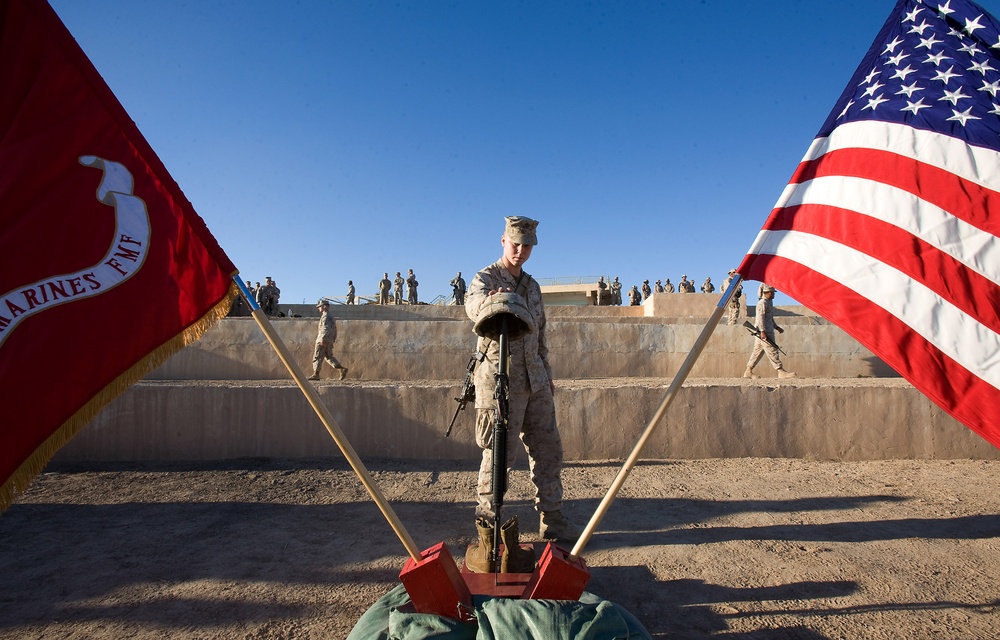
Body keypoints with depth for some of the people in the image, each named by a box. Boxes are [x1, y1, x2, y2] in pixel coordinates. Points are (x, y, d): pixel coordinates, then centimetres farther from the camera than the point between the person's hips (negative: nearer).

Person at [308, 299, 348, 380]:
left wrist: (322, 339, -25)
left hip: (324, 340, -10)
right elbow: (334, 329, 22)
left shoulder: (325, 316, -12)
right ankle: (342, 369, 0)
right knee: (329, 356, 11)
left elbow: (326, 328, -22)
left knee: (317, 357, -2)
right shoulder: (331, 316, 19)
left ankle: (316, 375, 2)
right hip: (330, 340, 10)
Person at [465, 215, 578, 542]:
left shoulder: (532, 286, 17)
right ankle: (487, 519, 17)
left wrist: (547, 374, 22)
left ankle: (551, 519, 21)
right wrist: (487, 300, -52)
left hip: (534, 380, 7)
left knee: (548, 447, 9)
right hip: (500, 378, -7)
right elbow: (472, 303, -29)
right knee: (498, 452, -1)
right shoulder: (486, 278, -4)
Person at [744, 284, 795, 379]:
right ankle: (781, 371, -6)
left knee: (757, 351, 9)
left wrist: (777, 328, 25)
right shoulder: (762, 303, -11)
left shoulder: (767, 303, 21)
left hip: (765, 332, 11)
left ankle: (748, 372, 10)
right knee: (772, 351, -8)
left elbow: (770, 319, 29)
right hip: (763, 332, -11)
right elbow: (761, 317, -19)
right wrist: (762, 331, -24)